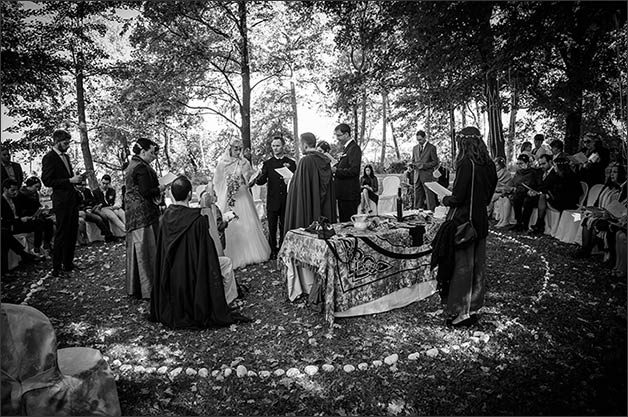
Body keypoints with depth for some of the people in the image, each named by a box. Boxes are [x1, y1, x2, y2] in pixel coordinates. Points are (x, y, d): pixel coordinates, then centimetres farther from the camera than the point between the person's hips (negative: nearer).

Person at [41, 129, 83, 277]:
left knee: (72, 233, 12)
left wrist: (77, 178, 6)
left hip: (72, 198, 8)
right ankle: (56, 268, 7)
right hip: (61, 200, -8)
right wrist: (70, 180, -18)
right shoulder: (49, 158, -9)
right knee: (61, 234, -2)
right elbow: (47, 181, -14)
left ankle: (68, 264, 23)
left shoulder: (66, 156, 17)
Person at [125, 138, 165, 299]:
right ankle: (148, 289, 2)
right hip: (144, 213, -10)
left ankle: (134, 287, 23)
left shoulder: (132, 165, 16)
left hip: (132, 212, 10)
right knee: (146, 249, -5)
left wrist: (158, 186, 13)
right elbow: (147, 192, -21)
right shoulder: (142, 167, -16)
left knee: (136, 248, 14)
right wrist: (161, 187, -6)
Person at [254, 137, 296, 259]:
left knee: (284, 227, 8)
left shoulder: (291, 163, 6)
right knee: (272, 228, 5)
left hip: (286, 201, 0)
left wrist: (289, 170, -13)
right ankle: (273, 251, 16)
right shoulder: (267, 163, 5)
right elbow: (260, 182, -6)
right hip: (272, 201, 0)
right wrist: (260, 176, -29)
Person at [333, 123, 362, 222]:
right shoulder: (347, 148, 17)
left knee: (349, 223, -4)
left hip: (349, 195, -10)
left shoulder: (354, 148, -13)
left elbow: (354, 170, -23)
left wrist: (336, 171, -19)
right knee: (343, 221, 16)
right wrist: (333, 168, 4)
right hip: (344, 195, 10)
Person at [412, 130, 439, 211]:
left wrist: (423, 165, -13)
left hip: (427, 175, -5)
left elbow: (435, 162, -3)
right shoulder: (415, 148, 15)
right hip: (417, 175, 5)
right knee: (417, 195, 5)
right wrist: (414, 164, -1)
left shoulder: (431, 148, -2)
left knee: (429, 195, -6)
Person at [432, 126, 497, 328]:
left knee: (461, 267, 0)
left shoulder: (467, 164, -17)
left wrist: (446, 199, 0)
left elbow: (458, 197, -19)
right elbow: (488, 194, 13)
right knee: (477, 266, 14)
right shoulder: (489, 165, 5)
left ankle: (459, 313, 8)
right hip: (481, 220, 8)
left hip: (462, 221, -8)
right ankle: (473, 308, 26)